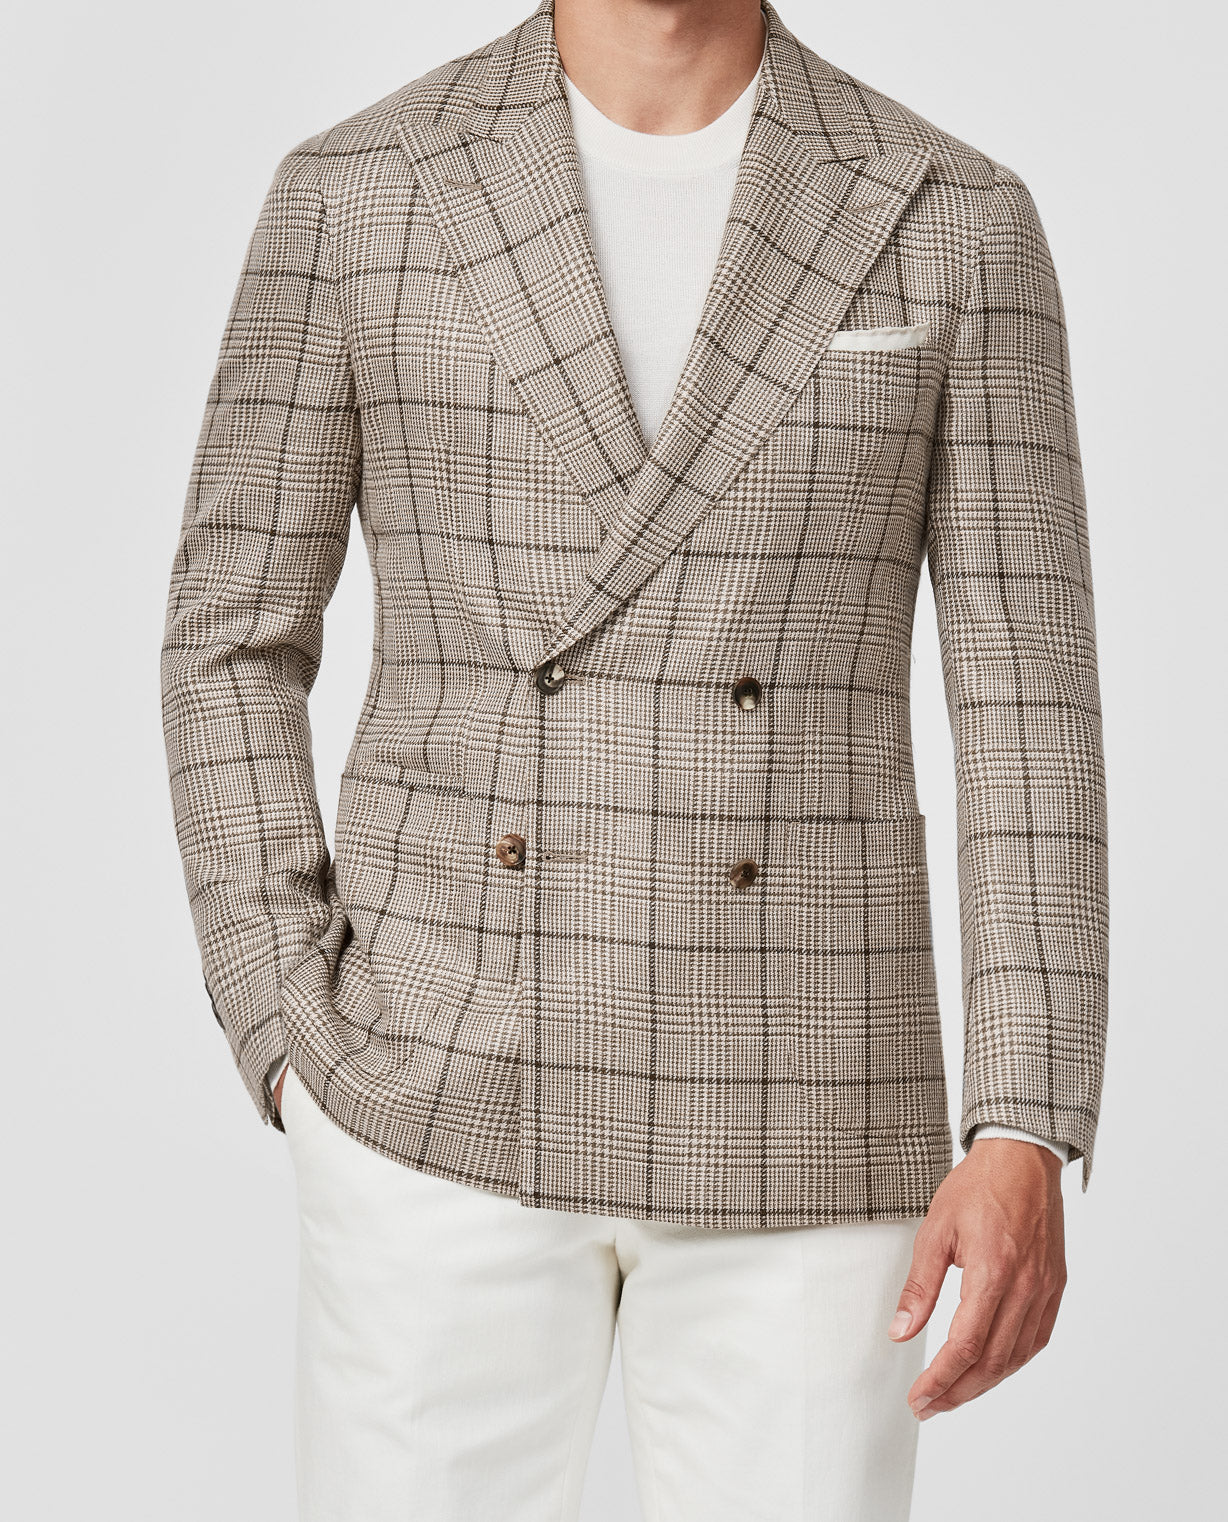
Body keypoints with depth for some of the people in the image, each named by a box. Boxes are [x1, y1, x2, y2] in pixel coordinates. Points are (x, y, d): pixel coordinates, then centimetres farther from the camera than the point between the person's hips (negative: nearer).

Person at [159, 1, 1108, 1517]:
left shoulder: (954, 219, 1)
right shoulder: (356, 195, 1)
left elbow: (1026, 695, -1)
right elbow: (231, 638, 4)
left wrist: (1026, 1139, -10)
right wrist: (300, 1060, -5)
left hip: (792, 1118, 1)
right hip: (451, 1101, 0)